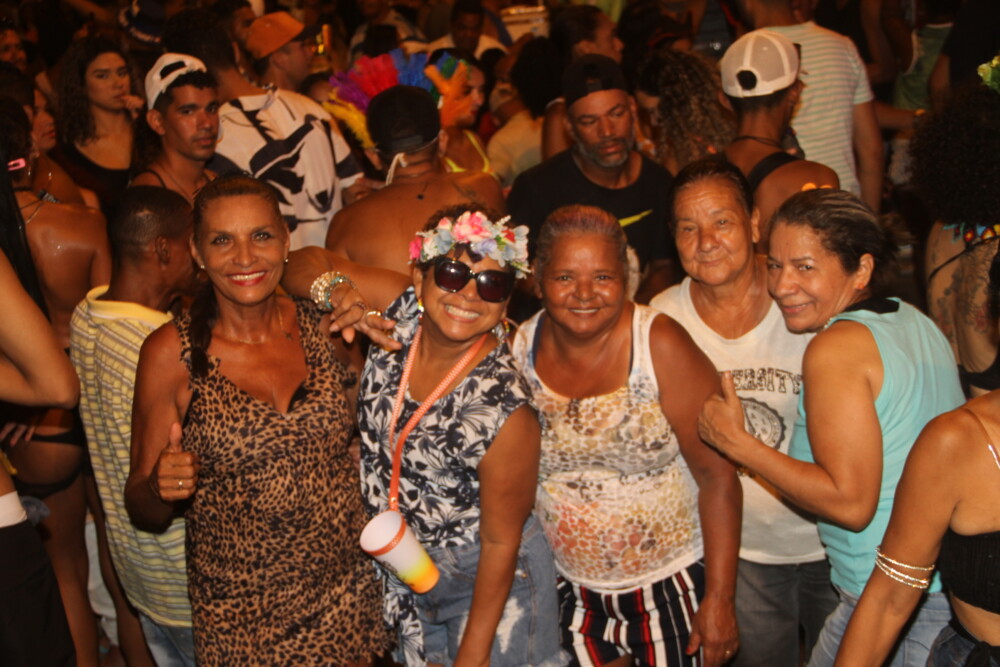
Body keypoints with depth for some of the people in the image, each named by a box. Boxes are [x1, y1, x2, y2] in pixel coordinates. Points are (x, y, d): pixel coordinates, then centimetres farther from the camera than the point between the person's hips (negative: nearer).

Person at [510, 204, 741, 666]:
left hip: (671, 584, -3)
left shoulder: (660, 346, -17)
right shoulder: (519, 351, -8)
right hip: (571, 592, 3)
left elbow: (717, 476, -16)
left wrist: (720, 599, -16)